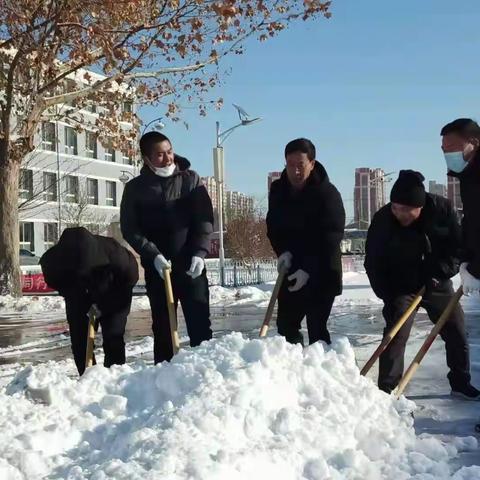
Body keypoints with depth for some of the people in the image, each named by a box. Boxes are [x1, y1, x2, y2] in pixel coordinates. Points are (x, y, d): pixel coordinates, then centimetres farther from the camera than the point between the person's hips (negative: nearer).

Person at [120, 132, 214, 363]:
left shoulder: (191, 179, 2)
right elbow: (129, 229, -1)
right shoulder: (135, 188, 2)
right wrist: (153, 255, -14)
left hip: (191, 265, 0)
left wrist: (200, 253, -14)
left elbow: (205, 218, -1)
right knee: (162, 326, 6)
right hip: (157, 268, 0)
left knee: (200, 324, -1)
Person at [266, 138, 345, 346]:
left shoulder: (328, 193, -18)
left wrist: (309, 269, -25)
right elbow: (273, 225, 9)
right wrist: (283, 250, -9)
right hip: (290, 271, 6)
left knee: (316, 328, -8)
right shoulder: (278, 189, 1)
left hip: (321, 274, -6)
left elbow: (331, 237, -20)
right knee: (285, 324, 11)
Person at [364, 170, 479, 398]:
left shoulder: (442, 208, -17)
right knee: (395, 335, -15)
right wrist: (388, 297, -20)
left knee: (456, 332, 9)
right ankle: (386, 390, -9)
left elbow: (458, 245, -7)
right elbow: (373, 263, -15)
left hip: (437, 285, 3)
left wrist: (440, 272, -21)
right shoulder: (382, 220, -21)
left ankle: (461, 382, 28)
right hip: (401, 287, -3)